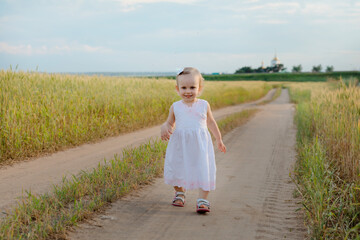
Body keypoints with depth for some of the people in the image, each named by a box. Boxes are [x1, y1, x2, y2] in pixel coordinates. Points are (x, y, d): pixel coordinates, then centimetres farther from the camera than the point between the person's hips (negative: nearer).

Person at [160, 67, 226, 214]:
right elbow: (169, 122, 14)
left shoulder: (204, 105, 2)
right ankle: (179, 193, 35)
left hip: (200, 145, -1)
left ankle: (202, 200, 0)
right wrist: (164, 128, -10)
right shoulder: (175, 107, 3)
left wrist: (219, 139, 22)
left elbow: (211, 122, 16)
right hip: (180, 145, 1)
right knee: (177, 170, 10)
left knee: (203, 170, -7)